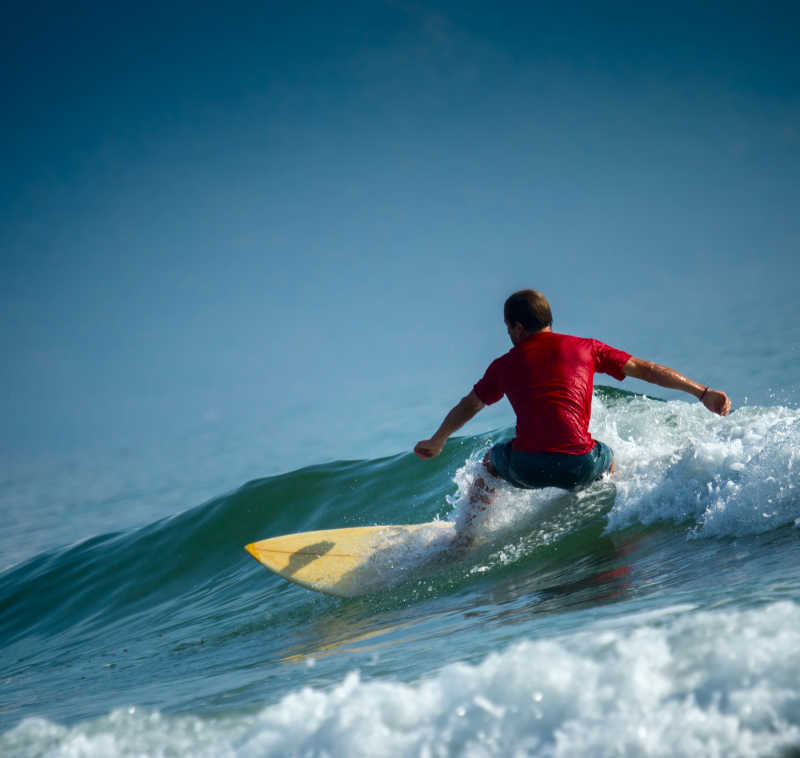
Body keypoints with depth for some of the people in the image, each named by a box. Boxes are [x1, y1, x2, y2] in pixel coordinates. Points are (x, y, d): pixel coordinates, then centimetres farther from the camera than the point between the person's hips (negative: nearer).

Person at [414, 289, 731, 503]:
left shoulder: (504, 365, 16)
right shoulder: (584, 348, 14)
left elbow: (467, 406, 31)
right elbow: (646, 370, 12)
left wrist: (436, 443, 47)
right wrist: (703, 393, 16)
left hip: (527, 468, 0)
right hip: (579, 468, 0)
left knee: (490, 461, 34)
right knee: (607, 458, 36)